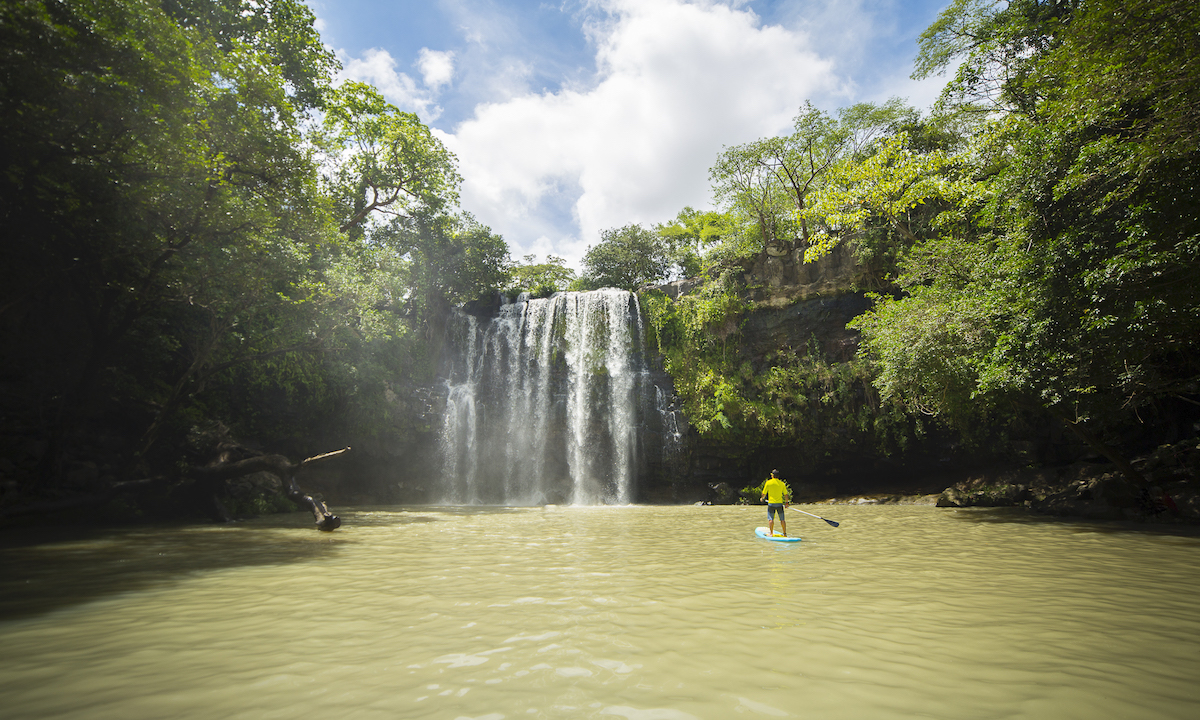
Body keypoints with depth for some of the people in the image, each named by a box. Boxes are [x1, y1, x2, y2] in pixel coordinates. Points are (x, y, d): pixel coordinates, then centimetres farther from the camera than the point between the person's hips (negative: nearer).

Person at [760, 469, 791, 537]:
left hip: (771, 503, -2)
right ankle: (785, 533, 12)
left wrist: (762, 498, 20)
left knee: (771, 519, 2)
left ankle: (771, 533, 1)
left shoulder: (768, 483, -4)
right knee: (782, 519, 9)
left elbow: (764, 493, 1)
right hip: (780, 503, 2)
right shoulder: (782, 483, 2)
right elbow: (786, 494, 4)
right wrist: (787, 502, 16)